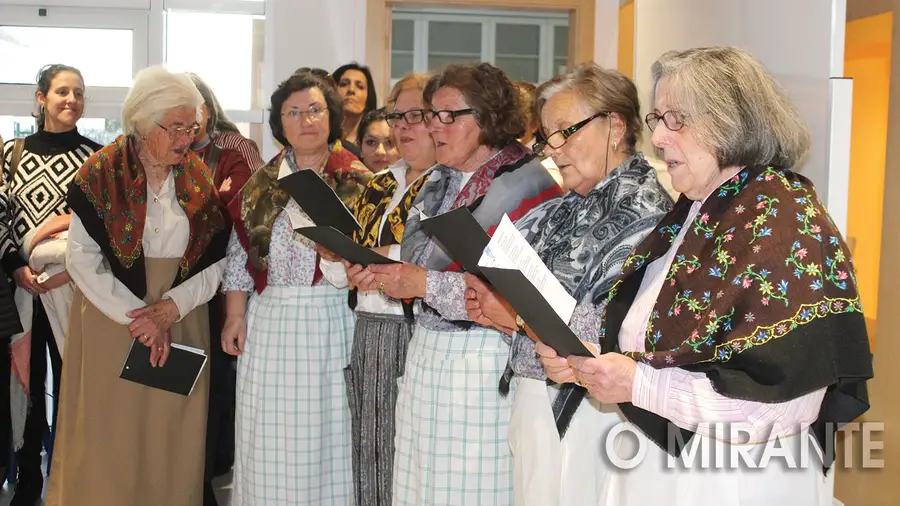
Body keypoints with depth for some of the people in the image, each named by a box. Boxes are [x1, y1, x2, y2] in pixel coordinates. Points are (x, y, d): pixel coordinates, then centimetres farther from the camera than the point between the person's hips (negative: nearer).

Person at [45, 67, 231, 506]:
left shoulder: (199, 177, 3)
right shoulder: (101, 173, -7)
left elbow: (216, 259, 1)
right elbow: (82, 259, -10)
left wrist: (170, 308, -12)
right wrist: (136, 316, -15)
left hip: (181, 320, 3)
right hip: (111, 321, -3)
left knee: (173, 439, 7)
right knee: (111, 434, 4)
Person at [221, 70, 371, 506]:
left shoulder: (358, 183, 3)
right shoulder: (261, 185, 9)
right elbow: (240, 254, 8)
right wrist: (235, 315, 2)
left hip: (337, 321, -1)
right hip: (273, 321, 2)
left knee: (330, 429, 3)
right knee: (273, 437, 6)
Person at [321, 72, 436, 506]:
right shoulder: (380, 185, 17)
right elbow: (346, 270, 18)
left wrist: (392, 258, -23)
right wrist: (336, 253, -2)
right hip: (370, 332, 7)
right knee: (371, 455, 13)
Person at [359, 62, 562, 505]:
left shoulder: (528, 185, -12)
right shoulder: (440, 181, 13)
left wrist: (425, 284, -21)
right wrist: (384, 273, 0)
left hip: (484, 364, -7)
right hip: (426, 353, 7)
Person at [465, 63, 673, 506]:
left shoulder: (645, 207, -13)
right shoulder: (567, 210, 12)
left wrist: (520, 315, -19)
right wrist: (494, 303, -3)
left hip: (588, 413, -7)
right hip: (537, 400, 8)